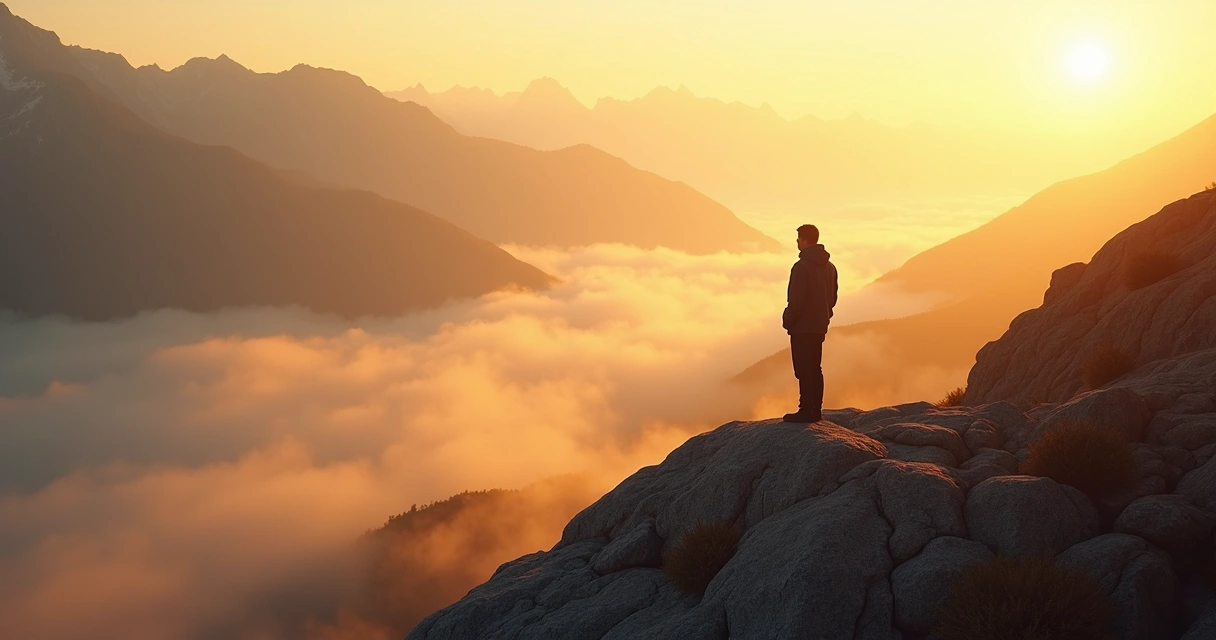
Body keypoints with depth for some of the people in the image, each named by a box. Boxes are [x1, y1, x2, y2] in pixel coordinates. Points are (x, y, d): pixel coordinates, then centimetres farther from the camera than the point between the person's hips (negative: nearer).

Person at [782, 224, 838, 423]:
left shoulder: (802, 267, -18)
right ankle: (816, 410, 17)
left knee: (803, 370, -4)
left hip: (802, 327, -8)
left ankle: (806, 411, -2)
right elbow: (832, 297, 14)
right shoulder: (829, 266, 9)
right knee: (815, 368, 14)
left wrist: (788, 321, -7)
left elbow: (796, 300, -19)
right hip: (820, 326, 8)